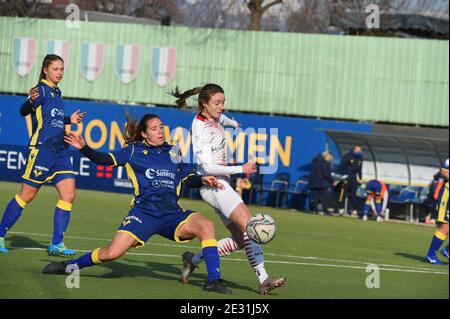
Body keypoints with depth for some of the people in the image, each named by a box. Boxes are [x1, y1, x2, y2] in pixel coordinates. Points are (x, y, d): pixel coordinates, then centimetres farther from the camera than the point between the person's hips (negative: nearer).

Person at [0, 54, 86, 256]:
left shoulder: (56, 92, 16)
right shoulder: (41, 90, -8)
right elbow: (24, 111, -25)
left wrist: (69, 120, 27)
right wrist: (31, 101, -44)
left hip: (59, 152, 8)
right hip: (41, 149, -8)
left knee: (68, 195, -4)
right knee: (27, 196, -2)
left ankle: (56, 244, -1)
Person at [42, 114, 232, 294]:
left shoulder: (174, 153, 18)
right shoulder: (134, 151, 9)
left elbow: (190, 179, 19)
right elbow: (105, 159, 3)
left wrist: (203, 180, -2)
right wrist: (84, 148, -12)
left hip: (172, 214, 3)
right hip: (144, 211, -3)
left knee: (206, 225, -24)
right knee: (112, 253, -16)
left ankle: (213, 281, -22)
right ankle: (69, 266, 10)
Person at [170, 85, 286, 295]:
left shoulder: (213, 117, 9)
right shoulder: (202, 129, -17)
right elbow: (207, 167, -23)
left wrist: (233, 123, 57)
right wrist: (241, 169, -27)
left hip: (221, 183, 10)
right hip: (212, 183, -10)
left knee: (240, 240, 3)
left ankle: (193, 259, 13)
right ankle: (263, 279, -31)